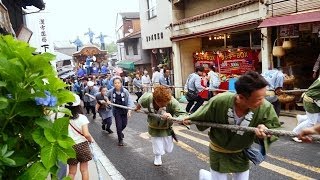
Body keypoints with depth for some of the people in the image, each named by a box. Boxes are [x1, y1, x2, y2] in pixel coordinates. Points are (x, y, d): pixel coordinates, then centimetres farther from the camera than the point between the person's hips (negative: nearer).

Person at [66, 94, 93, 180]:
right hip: (82, 145, -2)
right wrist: (91, 140, 1)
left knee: (72, 172, 16)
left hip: (70, 146, 2)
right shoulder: (82, 117, -13)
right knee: (84, 170, 14)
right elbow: (86, 134, -18)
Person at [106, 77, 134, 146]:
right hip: (116, 110, -1)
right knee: (119, 125, -3)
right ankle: (120, 140, 18)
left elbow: (129, 101, -16)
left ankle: (120, 132, 49)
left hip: (124, 110, 1)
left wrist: (129, 110, -24)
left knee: (124, 124, 14)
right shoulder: (111, 91, -10)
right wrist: (107, 101, -6)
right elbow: (105, 96, 11)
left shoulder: (125, 91, -16)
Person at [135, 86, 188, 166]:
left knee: (168, 149, 17)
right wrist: (137, 107, 15)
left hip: (167, 128, 0)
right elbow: (140, 102, -8)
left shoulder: (172, 102, -39)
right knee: (158, 150, 7)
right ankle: (157, 157, 46)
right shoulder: (148, 98, -33)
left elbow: (183, 114, -40)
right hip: (154, 128, 0)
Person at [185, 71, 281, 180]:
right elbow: (204, 116, -11)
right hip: (219, 151, -2)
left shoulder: (265, 108, -29)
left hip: (241, 153, 3)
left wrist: (265, 132, -38)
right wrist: (191, 119, 4)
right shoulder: (219, 102, -33)